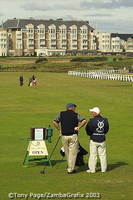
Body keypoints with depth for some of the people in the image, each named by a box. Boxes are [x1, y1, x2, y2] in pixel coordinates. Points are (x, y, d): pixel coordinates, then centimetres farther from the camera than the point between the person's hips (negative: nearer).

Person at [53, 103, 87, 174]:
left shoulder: (61, 114, 7)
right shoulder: (76, 115, 0)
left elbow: (54, 122, 6)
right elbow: (84, 121, -12)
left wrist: (59, 130, 11)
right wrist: (78, 127, -5)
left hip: (64, 136, 3)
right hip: (73, 136, -3)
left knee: (67, 152, 16)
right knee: (73, 153, 3)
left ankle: (70, 167, 27)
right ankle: (70, 169, 4)